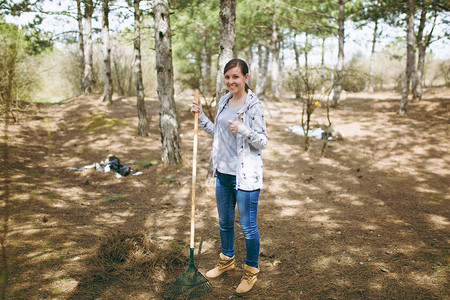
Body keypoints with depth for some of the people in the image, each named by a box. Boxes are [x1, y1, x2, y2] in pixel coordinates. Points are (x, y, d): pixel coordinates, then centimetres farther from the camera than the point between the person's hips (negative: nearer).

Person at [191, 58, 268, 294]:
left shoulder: (254, 105, -13)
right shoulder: (224, 102, 8)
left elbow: (262, 142, -13)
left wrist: (243, 130, -28)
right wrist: (200, 116, 9)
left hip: (245, 175, -7)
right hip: (223, 171, 7)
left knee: (248, 227, 5)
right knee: (224, 222, 22)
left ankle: (251, 270, 27)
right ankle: (227, 259, 44)